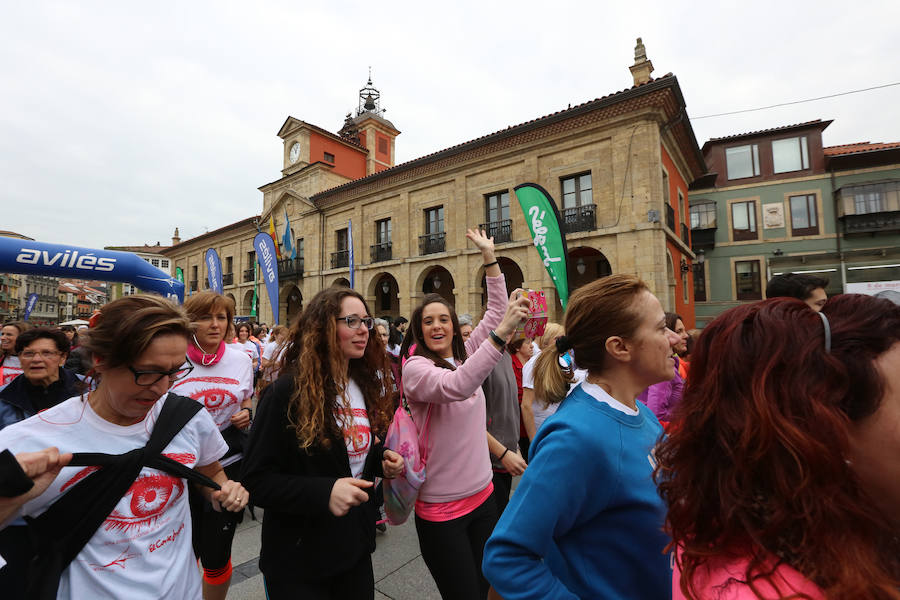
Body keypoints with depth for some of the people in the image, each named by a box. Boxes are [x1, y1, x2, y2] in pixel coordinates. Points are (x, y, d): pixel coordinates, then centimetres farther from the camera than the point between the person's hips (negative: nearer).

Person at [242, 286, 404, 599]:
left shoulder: (365, 386, 1)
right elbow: (256, 480, -18)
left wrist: (381, 459, -7)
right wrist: (323, 493, -31)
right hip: (298, 560, -5)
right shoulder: (287, 392, -21)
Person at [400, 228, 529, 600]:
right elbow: (456, 386, -36)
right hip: (441, 510, -6)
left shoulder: (464, 354, 3)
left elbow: (496, 313, 6)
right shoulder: (414, 367, -17)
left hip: (482, 496, 6)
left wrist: (490, 258, 2)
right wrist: (504, 332, -42)